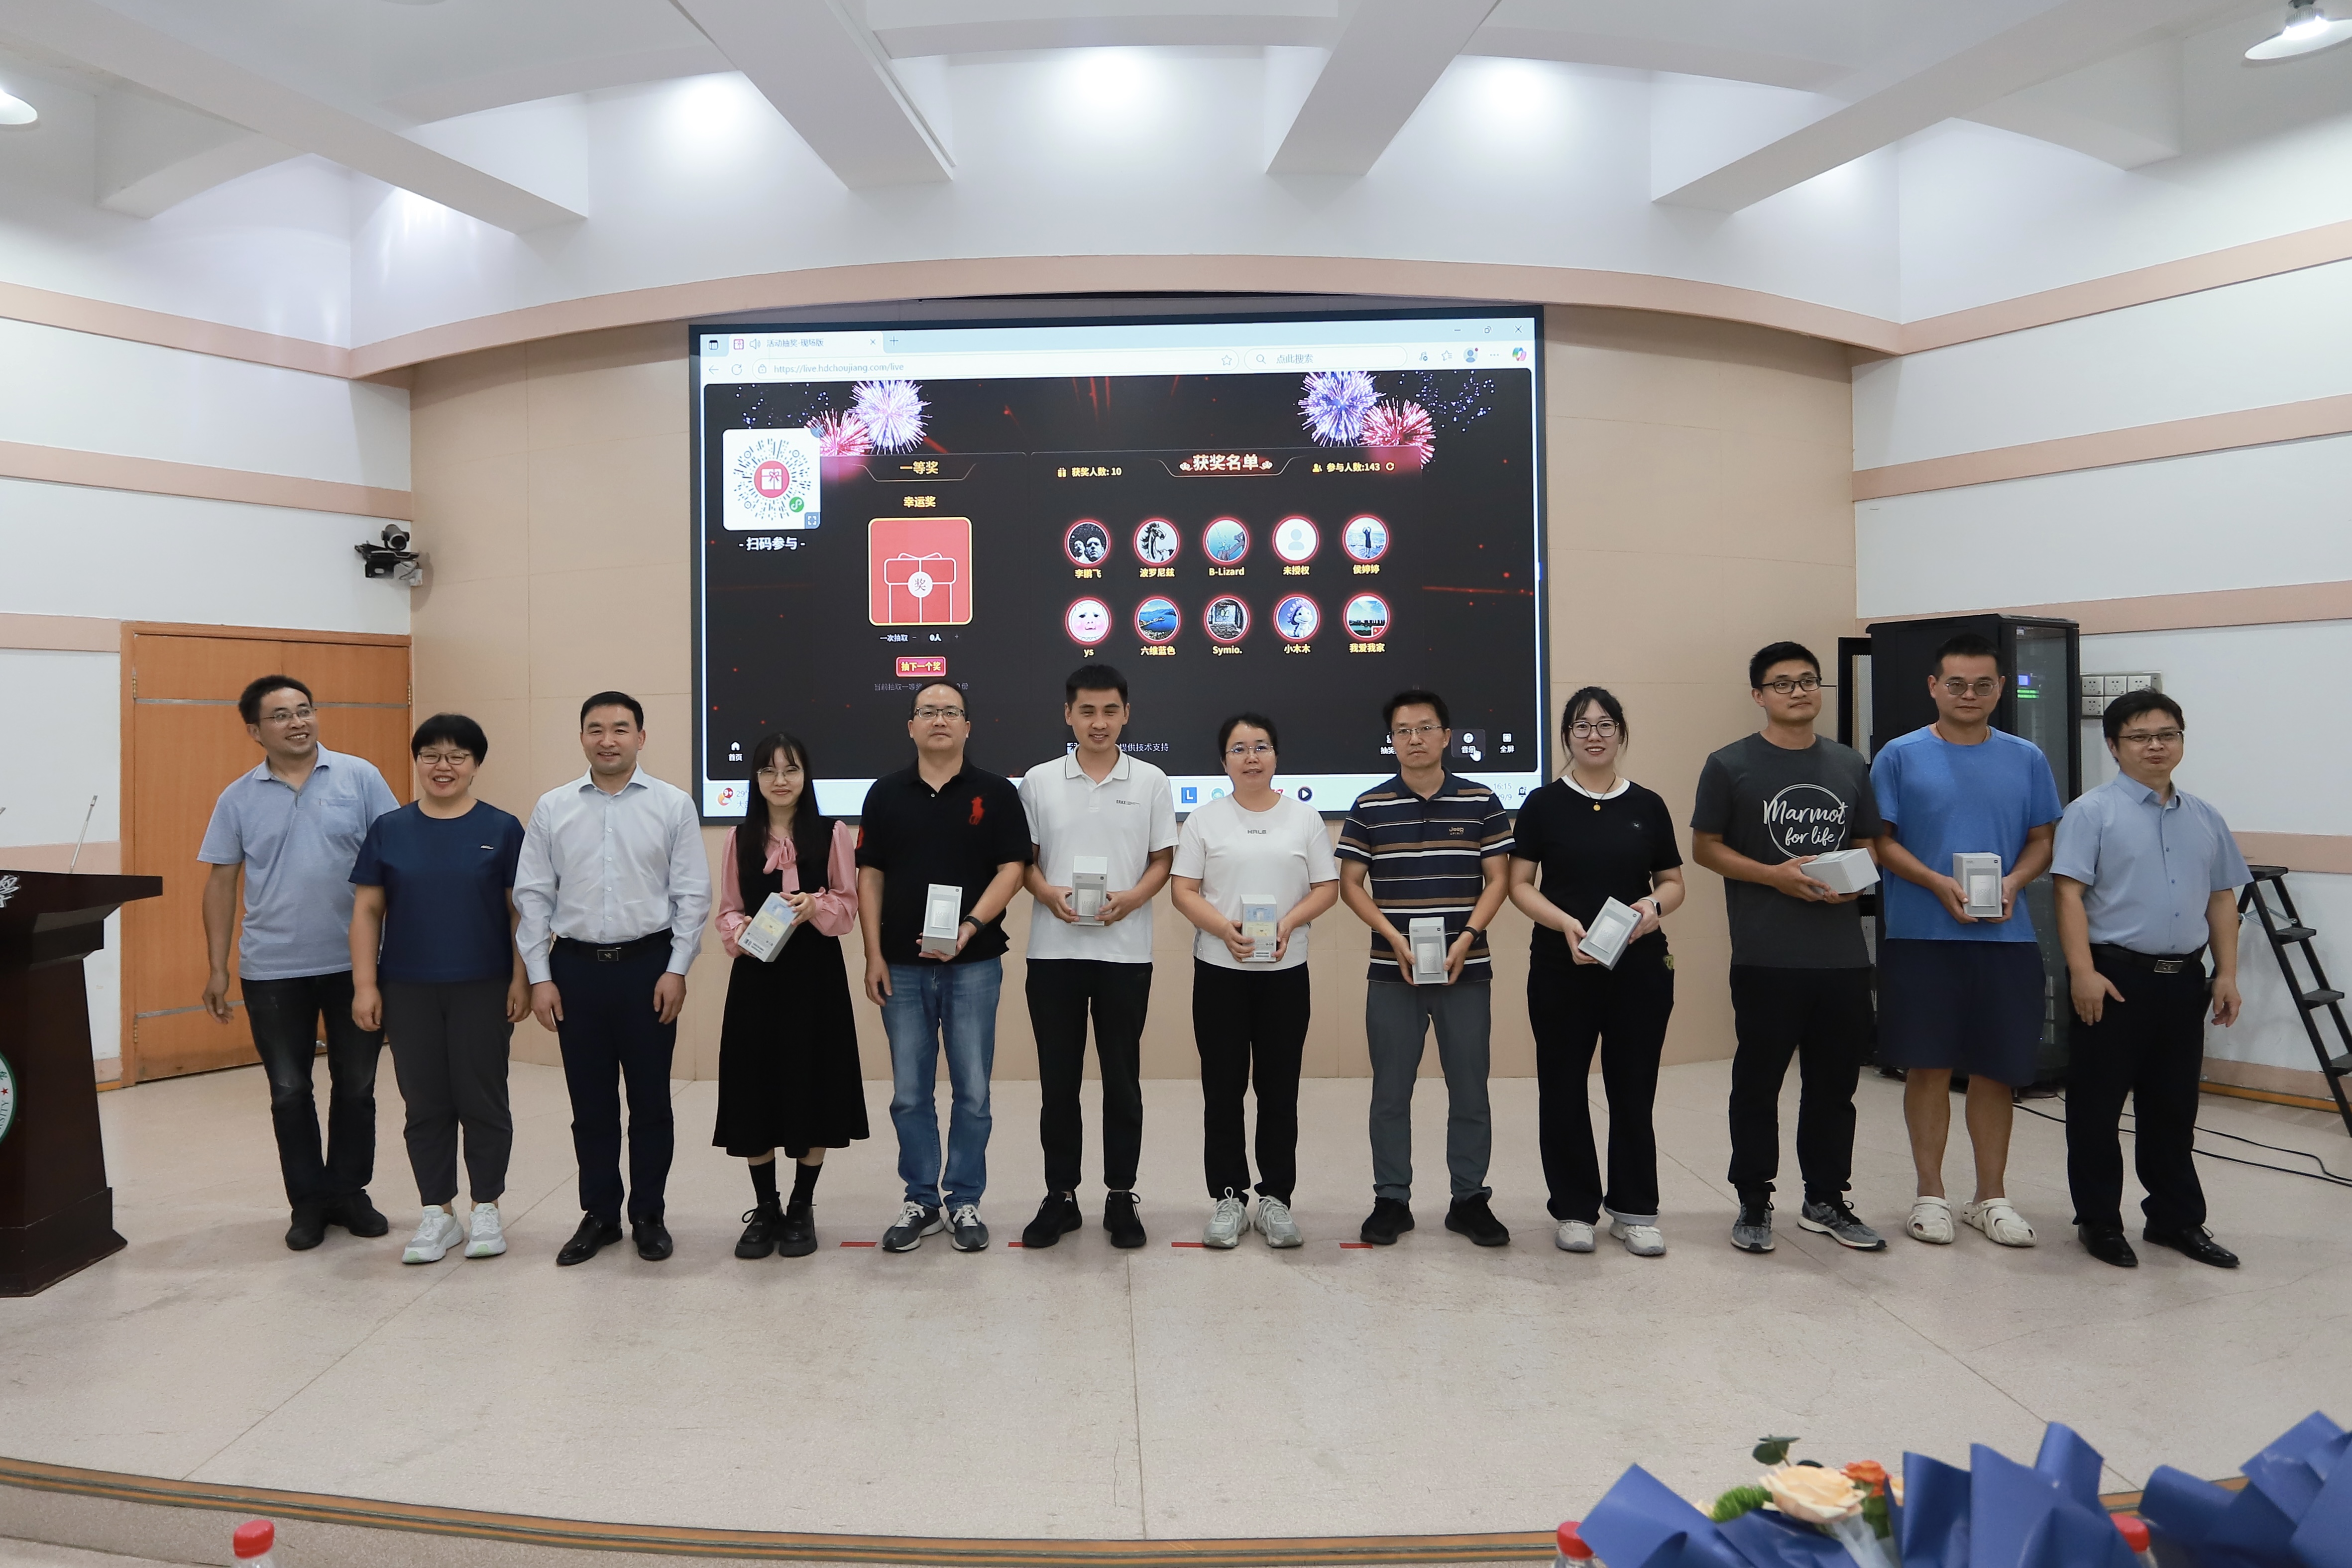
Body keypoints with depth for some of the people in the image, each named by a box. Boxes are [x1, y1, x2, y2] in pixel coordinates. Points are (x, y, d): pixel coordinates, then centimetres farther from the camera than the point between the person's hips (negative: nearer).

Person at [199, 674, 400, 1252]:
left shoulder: (359, 777, -3)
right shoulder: (238, 799, 3)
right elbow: (221, 883, 6)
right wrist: (217, 967, 2)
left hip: (355, 963, -1)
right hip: (273, 971, 1)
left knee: (356, 1086, 10)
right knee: (290, 1092, 9)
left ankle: (349, 1192, 25)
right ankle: (309, 1200, 22)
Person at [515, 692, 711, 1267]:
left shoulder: (674, 805, -2)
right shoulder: (552, 808, 3)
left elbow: (691, 895, -3)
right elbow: (533, 895, 4)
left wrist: (676, 970, -7)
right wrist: (539, 977, -1)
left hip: (648, 965, -1)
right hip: (576, 965, 2)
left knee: (650, 1100, 8)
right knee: (590, 1103, 10)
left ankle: (648, 1216, 22)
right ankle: (599, 1215, 24)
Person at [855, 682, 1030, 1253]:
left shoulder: (995, 792, 0)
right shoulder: (886, 793, 6)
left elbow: (1012, 868, -5)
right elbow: (870, 877, 6)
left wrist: (971, 925, -20)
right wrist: (874, 956, -1)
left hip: (973, 963, -2)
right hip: (902, 965, 2)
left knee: (971, 1090, 4)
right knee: (910, 1093, 8)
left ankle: (965, 1202, 17)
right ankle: (920, 1201, 21)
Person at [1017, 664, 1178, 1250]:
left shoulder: (1151, 782, 2)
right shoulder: (1038, 781, 3)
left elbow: (1162, 861, 4)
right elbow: (1023, 860, 6)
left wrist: (1133, 899, -15)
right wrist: (1049, 894, -14)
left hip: (1125, 951, -1)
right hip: (1054, 951, 1)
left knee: (1122, 1080, 6)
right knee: (1058, 1080, 7)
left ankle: (1121, 1197, 18)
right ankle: (1060, 1196, 19)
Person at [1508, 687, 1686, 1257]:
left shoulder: (1647, 806, 8)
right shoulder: (1545, 804, 1)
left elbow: (1674, 883, 11)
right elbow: (1520, 885, -1)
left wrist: (1655, 905, -11)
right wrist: (1566, 923, -17)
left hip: (1640, 966, 2)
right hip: (1561, 968, -1)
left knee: (1634, 1088, 6)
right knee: (1563, 1088, 4)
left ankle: (1634, 1210, 20)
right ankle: (1575, 1210, 18)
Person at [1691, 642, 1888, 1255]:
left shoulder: (1850, 765, 12)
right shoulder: (1730, 766, -1)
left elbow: (1869, 843, 18)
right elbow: (1705, 847, -2)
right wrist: (1774, 874, -15)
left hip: (1843, 955, 4)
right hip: (1766, 957, -4)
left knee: (1834, 1083, 12)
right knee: (1758, 1082, 4)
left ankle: (1826, 1201, 26)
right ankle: (1754, 1204, 17)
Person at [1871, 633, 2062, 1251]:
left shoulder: (2027, 759, 8)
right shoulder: (1900, 757, -1)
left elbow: (2043, 840, 10)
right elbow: (1881, 841, -2)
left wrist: (2013, 882, -10)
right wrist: (1939, 885, -16)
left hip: (2005, 938, 2)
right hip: (1921, 937, -2)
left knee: (1995, 1069, 8)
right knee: (1929, 1067, 4)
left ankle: (1992, 1196, 21)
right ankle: (1930, 1193, 16)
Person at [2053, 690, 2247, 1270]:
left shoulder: (2205, 819, 12)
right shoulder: (2093, 812, -6)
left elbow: (2222, 900, 15)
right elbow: (2070, 895, -12)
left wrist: (2227, 973, 8)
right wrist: (2083, 972, -18)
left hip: (2183, 980, 6)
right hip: (2114, 977, -5)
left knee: (2173, 1109, 15)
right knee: (2097, 1107, 3)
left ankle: (2177, 1219, 27)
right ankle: (2099, 1221, 15)